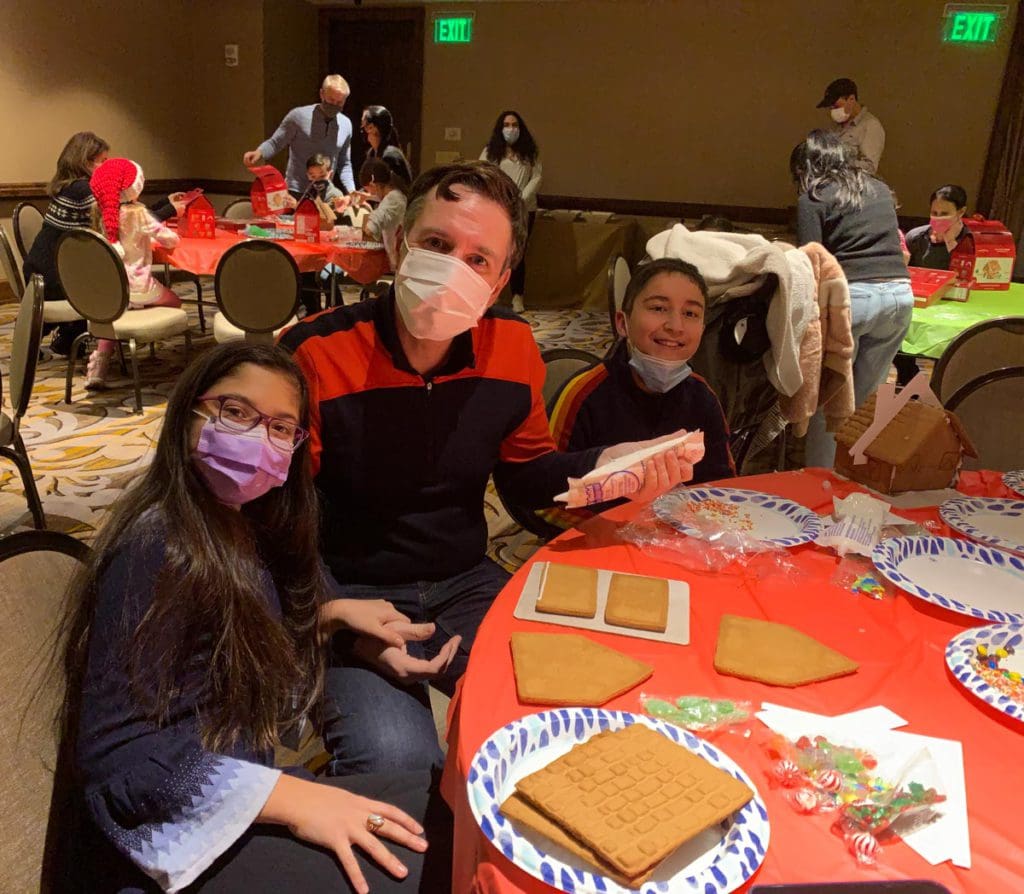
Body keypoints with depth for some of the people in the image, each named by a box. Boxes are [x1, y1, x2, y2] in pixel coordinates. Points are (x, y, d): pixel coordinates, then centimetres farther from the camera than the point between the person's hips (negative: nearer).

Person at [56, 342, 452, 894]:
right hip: (166, 835, -8)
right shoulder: (159, 550, -22)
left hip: (228, 804, 8)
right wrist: (293, 799, -29)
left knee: (435, 806, 2)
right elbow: (115, 752, -26)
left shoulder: (239, 527, 4)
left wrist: (333, 613, 7)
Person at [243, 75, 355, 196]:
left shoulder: (346, 125, 8)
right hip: (295, 193, -4)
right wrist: (258, 152, -24)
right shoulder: (299, 115, -6)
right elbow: (275, 143, -3)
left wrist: (351, 191, 2)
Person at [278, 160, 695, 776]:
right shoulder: (316, 355, -17)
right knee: (397, 758, -28)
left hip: (465, 586, 5)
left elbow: (528, 472, 11)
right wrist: (344, 621, -25)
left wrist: (606, 465, -10)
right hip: (346, 595, -4)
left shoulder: (512, 348, -2)